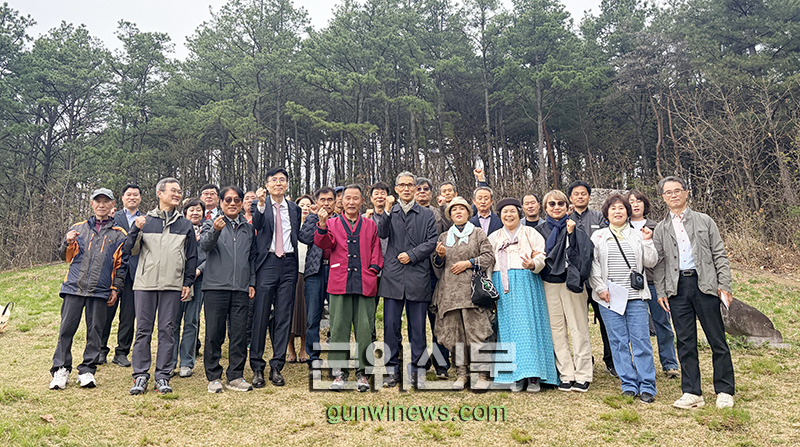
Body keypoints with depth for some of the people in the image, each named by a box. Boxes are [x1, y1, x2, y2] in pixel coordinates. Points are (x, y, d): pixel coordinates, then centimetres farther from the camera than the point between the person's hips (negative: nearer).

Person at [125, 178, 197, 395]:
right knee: (143, 329, 1)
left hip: (173, 285, 1)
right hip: (145, 283, 0)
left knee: (167, 330, 1)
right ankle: (140, 375, 8)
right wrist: (136, 230, -9)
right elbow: (131, 250, 7)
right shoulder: (145, 221, 10)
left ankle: (163, 376, 8)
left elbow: (192, 256, 13)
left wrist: (188, 283, 6)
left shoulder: (185, 225, 12)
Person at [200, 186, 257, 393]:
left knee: (240, 333, 3)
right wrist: (215, 231, -32)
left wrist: (252, 282, 10)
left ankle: (235, 376, 13)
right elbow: (205, 245, -12)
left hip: (241, 289, 3)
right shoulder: (211, 224, 7)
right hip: (216, 286, -3)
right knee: (214, 334, 1)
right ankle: (214, 377, 13)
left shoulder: (248, 228, 17)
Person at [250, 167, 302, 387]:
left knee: (284, 317, 5)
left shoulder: (294, 208, 15)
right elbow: (256, 225, -16)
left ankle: (277, 367, 13)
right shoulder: (259, 206, 3)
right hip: (267, 263, -3)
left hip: (289, 264, 3)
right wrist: (261, 205, -32)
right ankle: (257, 368, 10)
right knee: (260, 315, -1)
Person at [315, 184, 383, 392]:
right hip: (340, 283, 0)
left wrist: (373, 270, 1)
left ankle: (362, 372, 10)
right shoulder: (332, 223, 12)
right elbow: (324, 243, -4)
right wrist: (322, 226, -22)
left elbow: (376, 250, 16)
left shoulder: (370, 225, 15)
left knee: (365, 329, 0)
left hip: (365, 284, 1)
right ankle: (339, 372, 11)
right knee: (339, 328, 1)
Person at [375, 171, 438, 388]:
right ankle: (392, 368, 14)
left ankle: (417, 369, 15)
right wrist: (387, 211, -15)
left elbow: (432, 242, 2)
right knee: (391, 325, 3)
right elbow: (382, 233, -5)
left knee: (418, 326, 4)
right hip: (393, 276, 1)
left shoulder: (427, 215, 11)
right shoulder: (389, 212, 12)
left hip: (418, 276, 0)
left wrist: (412, 255, -8)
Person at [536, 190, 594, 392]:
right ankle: (566, 375, 13)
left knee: (578, 328, -2)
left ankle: (582, 375, 8)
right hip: (549, 285, 3)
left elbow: (585, 252, -10)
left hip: (571, 282, -3)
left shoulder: (574, 228, 2)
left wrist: (571, 233, -17)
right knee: (556, 330, 5)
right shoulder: (540, 231, 11)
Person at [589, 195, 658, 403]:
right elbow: (593, 266, 4)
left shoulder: (638, 235, 11)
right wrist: (600, 288, -5)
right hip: (609, 298, 0)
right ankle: (628, 384, 12)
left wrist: (648, 242, -6)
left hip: (636, 296, 0)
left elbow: (651, 262, 7)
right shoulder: (598, 236, 9)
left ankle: (647, 386, 7)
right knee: (618, 341, 2)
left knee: (641, 340, -1)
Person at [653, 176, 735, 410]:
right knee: (685, 342, 4)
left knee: (717, 339, 2)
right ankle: (692, 393, 11)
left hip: (704, 284, -1)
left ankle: (724, 391, 15)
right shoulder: (660, 229, 12)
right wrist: (661, 291, 2)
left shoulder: (704, 221, 9)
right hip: (677, 287, 2)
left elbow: (720, 254, 6)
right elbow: (658, 263, 10)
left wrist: (724, 285, -3)